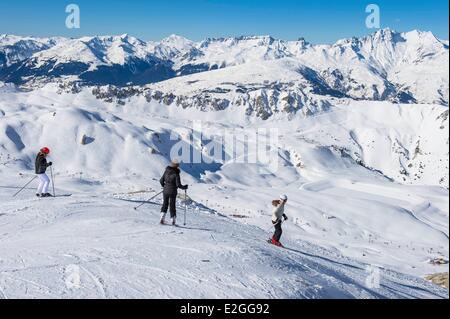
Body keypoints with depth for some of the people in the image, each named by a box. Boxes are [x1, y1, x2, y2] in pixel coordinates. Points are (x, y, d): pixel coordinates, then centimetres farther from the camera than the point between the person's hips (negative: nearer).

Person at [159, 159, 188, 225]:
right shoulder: (176, 174, -15)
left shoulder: (166, 171, -1)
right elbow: (178, 185, -17)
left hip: (165, 191, 3)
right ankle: (173, 220, 14)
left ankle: (162, 217, 0)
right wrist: (184, 187, 2)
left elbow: (161, 181, 5)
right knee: (172, 205, 9)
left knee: (165, 204, 16)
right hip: (173, 192, -3)